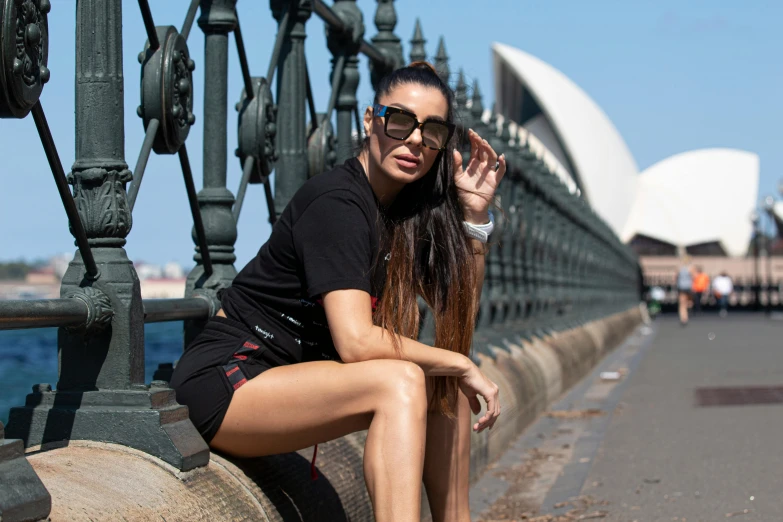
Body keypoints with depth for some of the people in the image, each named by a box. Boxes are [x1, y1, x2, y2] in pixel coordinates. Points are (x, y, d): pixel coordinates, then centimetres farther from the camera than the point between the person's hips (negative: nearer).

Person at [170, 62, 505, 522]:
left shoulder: (411, 207, 6)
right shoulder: (336, 203, -19)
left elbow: (458, 323, 4)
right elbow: (356, 340, -28)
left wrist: (475, 213, -4)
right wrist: (460, 365, -18)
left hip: (289, 378, 9)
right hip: (226, 383, -9)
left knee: (447, 388, 5)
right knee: (400, 381, -27)